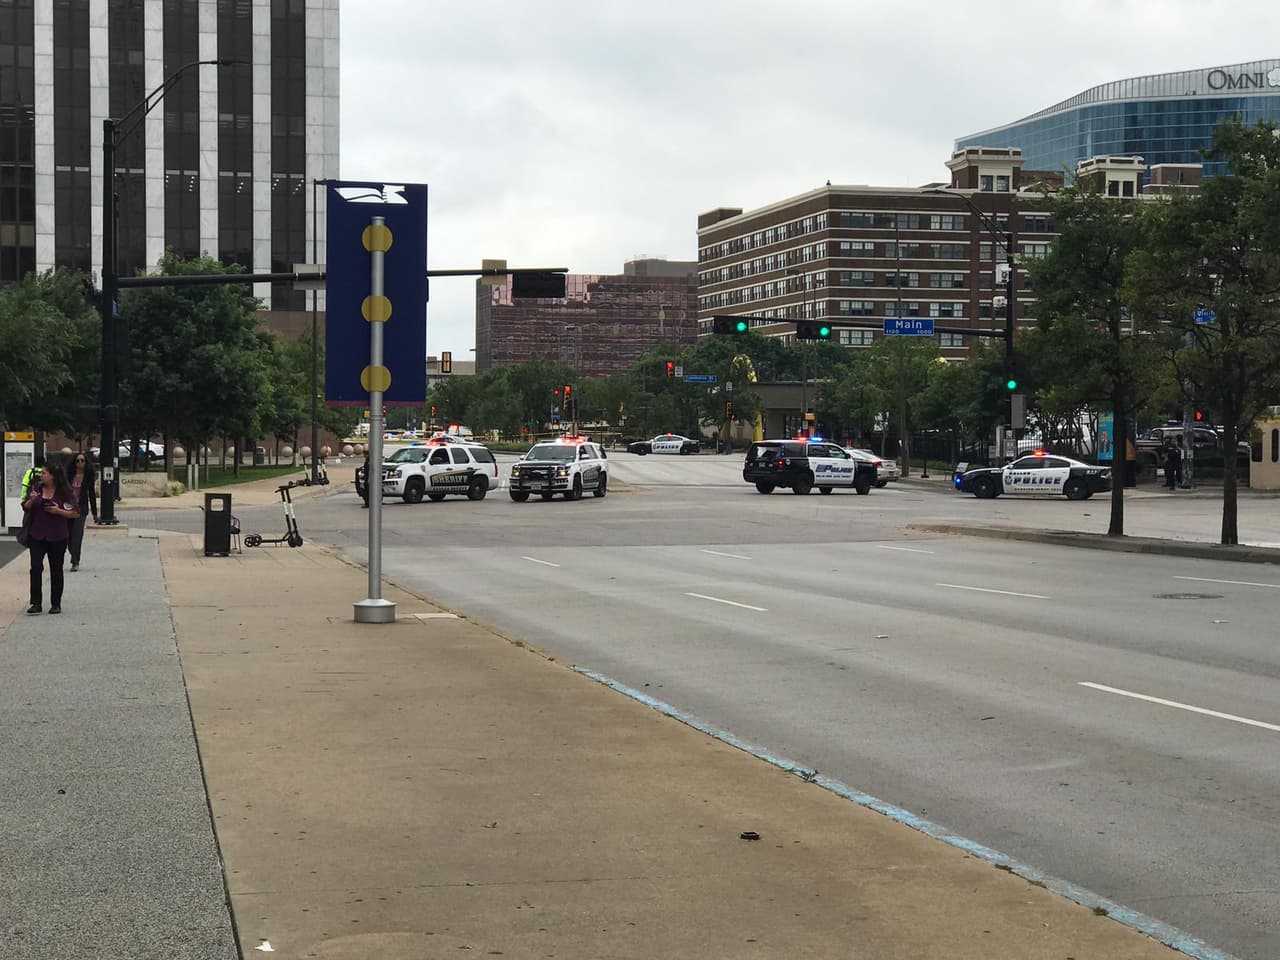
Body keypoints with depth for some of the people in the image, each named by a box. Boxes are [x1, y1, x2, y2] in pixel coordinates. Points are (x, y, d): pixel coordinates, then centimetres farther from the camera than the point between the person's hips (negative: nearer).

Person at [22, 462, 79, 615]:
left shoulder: (63, 492, -6)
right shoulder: (37, 488, 4)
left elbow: (75, 513, -4)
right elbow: (25, 508, 10)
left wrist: (59, 511, -17)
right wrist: (31, 500, -10)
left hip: (57, 537, -2)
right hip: (37, 535, 2)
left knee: (56, 570, 6)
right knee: (36, 568, -7)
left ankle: (56, 604, 16)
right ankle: (36, 603, -2)